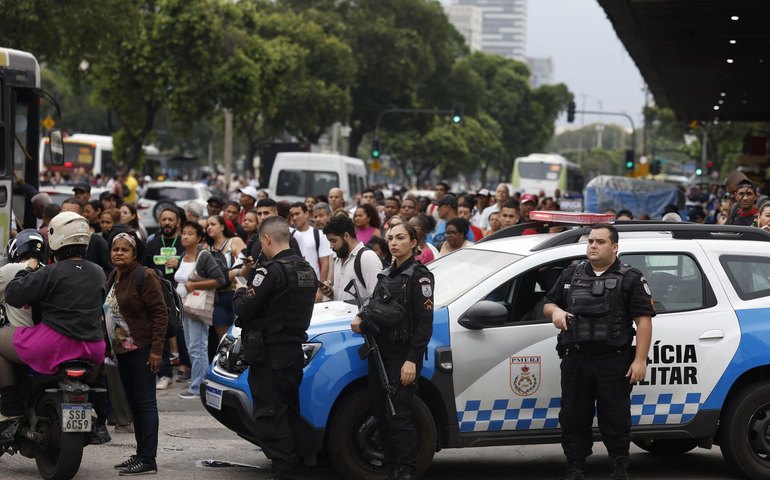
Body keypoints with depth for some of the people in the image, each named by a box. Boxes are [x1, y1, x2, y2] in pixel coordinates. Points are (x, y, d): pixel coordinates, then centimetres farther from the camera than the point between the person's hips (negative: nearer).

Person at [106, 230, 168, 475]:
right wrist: (111, 345, 16)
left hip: (141, 350, -9)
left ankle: (148, 459, -10)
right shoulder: (113, 278, 14)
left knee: (145, 402, -9)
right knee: (134, 403, 12)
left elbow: (160, 314, -15)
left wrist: (156, 349, -20)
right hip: (122, 350, 9)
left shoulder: (145, 276, -12)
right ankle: (140, 454, 18)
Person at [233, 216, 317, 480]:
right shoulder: (306, 269, 11)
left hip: (269, 356, -9)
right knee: (289, 414, 16)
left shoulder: (272, 271, -18)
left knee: (269, 416, -5)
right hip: (294, 351, 9)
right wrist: (252, 277, 12)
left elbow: (244, 310, -16)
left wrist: (240, 291, 3)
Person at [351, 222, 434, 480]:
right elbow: (374, 304, 25)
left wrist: (412, 360, -18)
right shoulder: (386, 274, 15)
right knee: (380, 412, 7)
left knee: (398, 417, -11)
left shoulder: (419, 275, -7)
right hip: (380, 352, 7)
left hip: (403, 355, -7)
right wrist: (361, 317, 1)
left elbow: (424, 322, -12)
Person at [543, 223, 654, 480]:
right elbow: (548, 303, 23)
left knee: (615, 420, 1)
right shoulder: (571, 276, 15)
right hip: (575, 362, 4)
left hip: (613, 363, -4)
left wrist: (640, 360, -12)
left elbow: (643, 320, -4)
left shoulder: (630, 279, 1)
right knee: (573, 419, 7)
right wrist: (555, 311, -3)